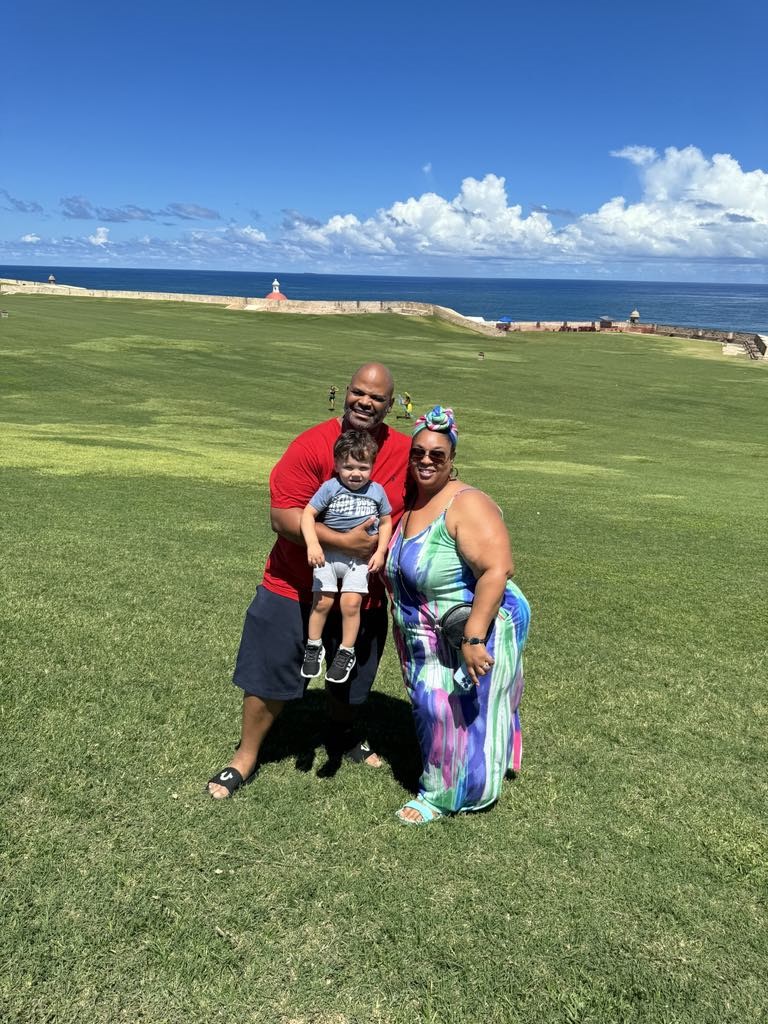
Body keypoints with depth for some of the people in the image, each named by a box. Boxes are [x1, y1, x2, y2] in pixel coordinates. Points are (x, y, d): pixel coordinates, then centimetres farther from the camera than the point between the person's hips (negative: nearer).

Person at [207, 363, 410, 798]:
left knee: (350, 679, 22)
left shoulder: (405, 451, -7)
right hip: (295, 588, -3)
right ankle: (246, 758, 27)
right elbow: (283, 516, -24)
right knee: (268, 675, 7)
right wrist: (344, 542, -29)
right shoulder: (312, 445, -19)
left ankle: (344, 736, 51)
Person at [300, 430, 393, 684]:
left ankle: (346, 653, 7)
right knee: (322, 601, -2)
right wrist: (312, 544, -23)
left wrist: (380, 552, -1)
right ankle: (314, 647, 20)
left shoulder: (377, 491, -1)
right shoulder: (330, 487, -9)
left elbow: (386, 522, 9)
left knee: (351, 603, -10)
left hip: (360, 558, 1)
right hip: (328, 554, 0)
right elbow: (308, 513, -11)